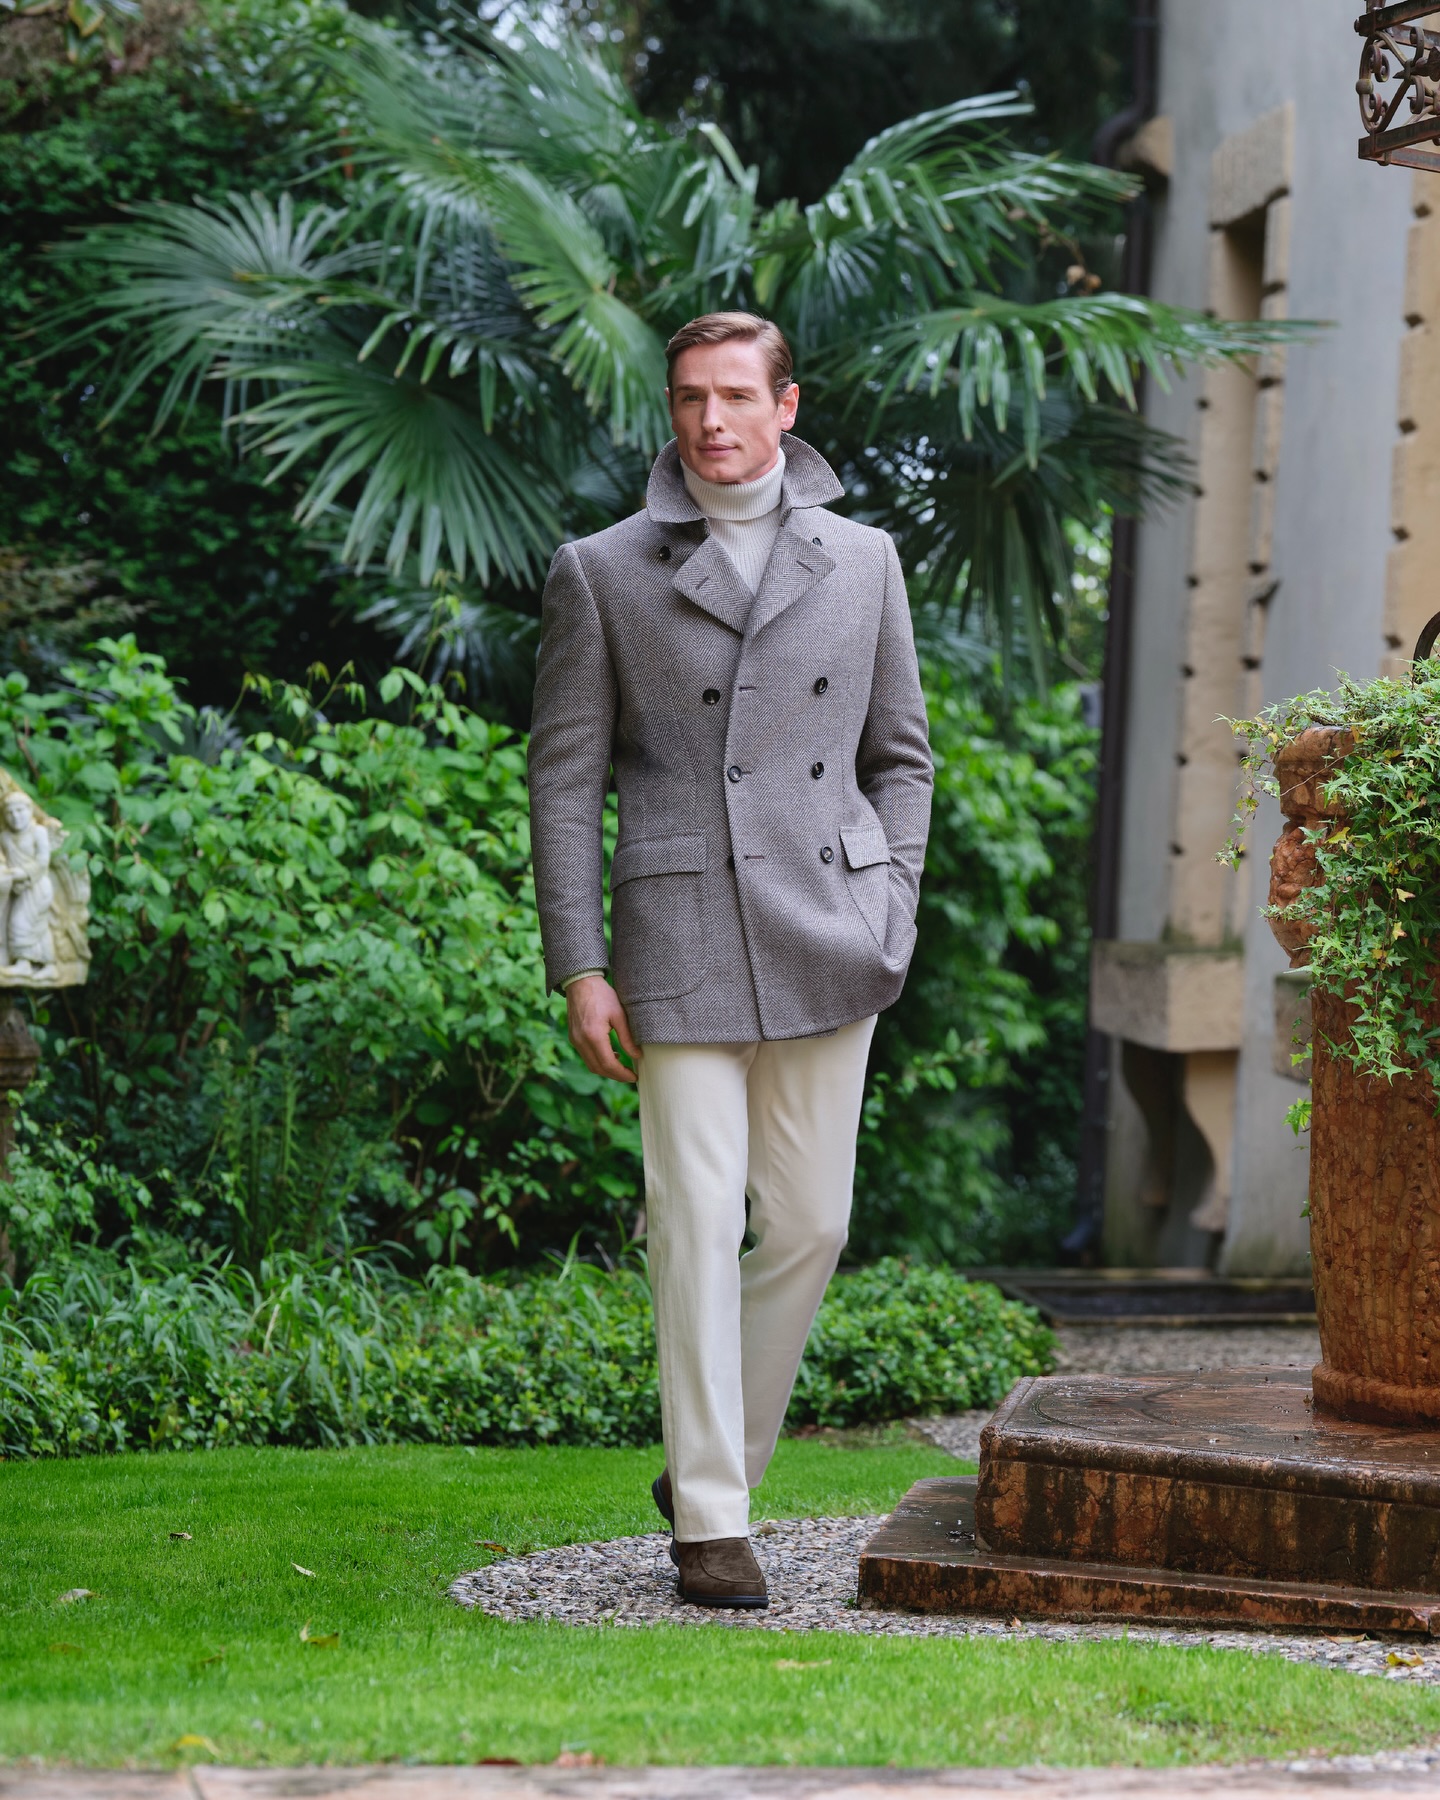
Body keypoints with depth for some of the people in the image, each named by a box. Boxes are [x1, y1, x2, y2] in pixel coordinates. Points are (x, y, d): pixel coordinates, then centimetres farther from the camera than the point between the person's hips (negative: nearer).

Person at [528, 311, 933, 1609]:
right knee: (699, 1228, -5)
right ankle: (711, 1522, 1)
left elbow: (899, 757, 14)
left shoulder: (862, 561, 9)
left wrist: (890, 926, 4)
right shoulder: (602, 574, 2)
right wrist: (580, 968, -5)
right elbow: (565, 780, 1)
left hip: (825, 943, 3)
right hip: (680, 945, -3)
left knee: (811, 1224, 6)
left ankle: (713, 1462, 24)